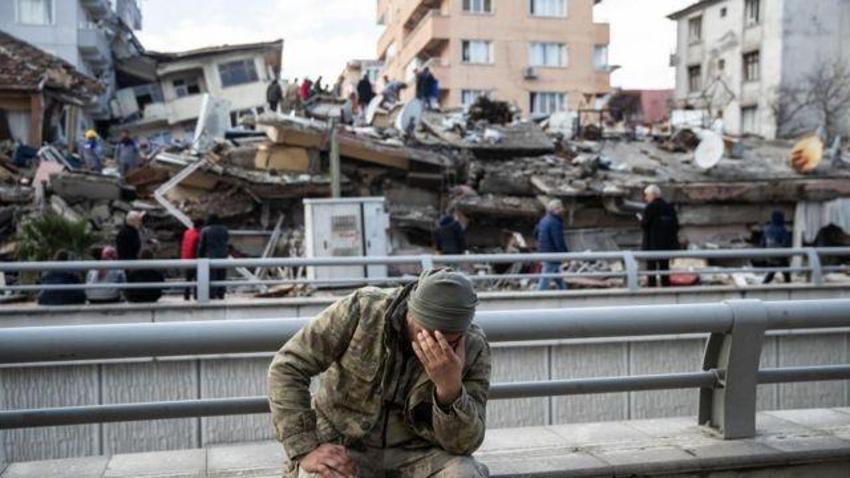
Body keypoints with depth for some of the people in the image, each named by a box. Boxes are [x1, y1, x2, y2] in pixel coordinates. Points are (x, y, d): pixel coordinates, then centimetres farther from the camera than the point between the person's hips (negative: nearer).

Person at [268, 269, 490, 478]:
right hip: (345, 449, -1)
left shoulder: (473, 349, -15)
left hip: (417, 453, 1)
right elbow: (287, 368, -14)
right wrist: (305, 449, -21)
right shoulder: (362, 310, -19)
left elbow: (463, 443, -17)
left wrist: (450, 387, -36)